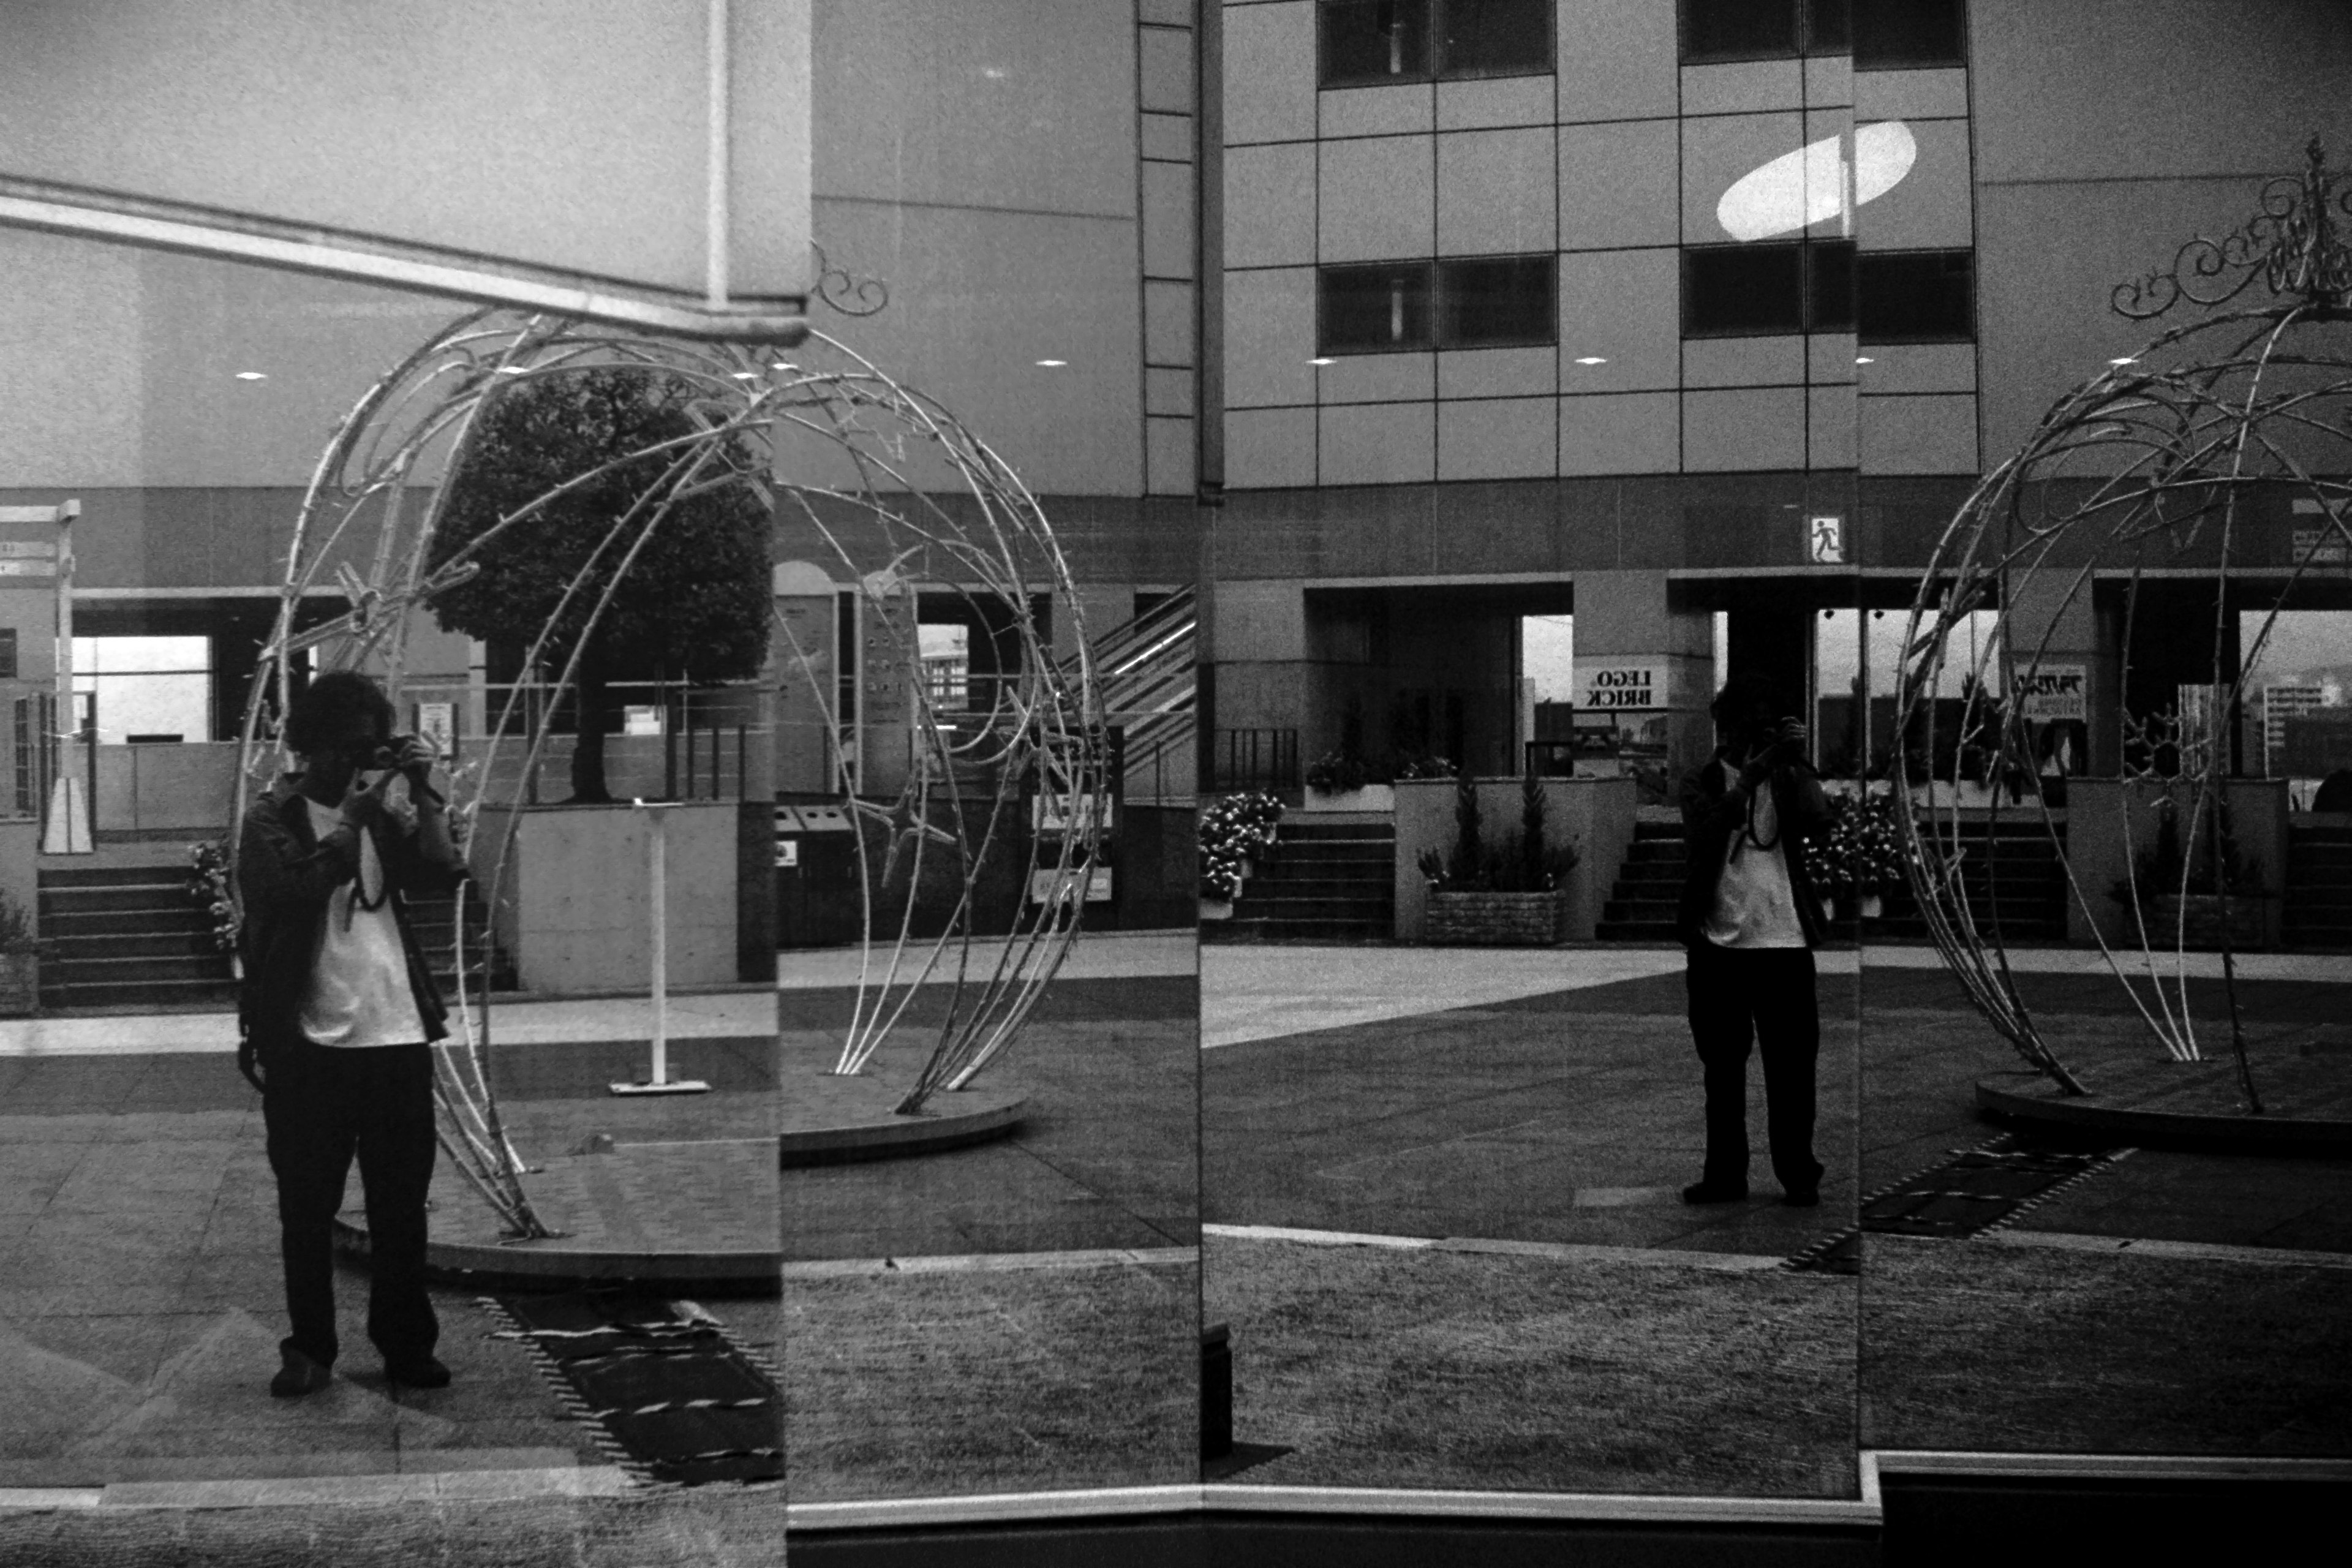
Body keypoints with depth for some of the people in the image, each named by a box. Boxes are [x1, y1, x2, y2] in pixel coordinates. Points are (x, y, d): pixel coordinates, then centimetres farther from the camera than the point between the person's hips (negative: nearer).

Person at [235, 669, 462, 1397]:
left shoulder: (387, 809, 12)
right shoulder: (271, 820, 1)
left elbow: (440, 872, -3)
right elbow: (285, 892, -18)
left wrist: (420, 791, -9)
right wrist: (353, 822, -17)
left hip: (397, 1036, 3)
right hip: (307, 1043, -3)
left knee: (402, 1202, 6)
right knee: (307, 1206, 3)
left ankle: (407, 1344, 15)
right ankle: (310, 1349, 13)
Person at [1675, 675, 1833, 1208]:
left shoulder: (1786, 778, 8)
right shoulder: (1703, 781, 5)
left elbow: (1816, 820, -11)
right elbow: (1702, 839, -14)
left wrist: (1797, 761, -15)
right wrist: (1749, 777, -20)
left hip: (1785, 942, 0)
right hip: (1719, 943, 0)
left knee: (1791, 1065, -1)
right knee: (1723, 1068, 6)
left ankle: (1798, 1174, 6)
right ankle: (1725, 1174, 13)